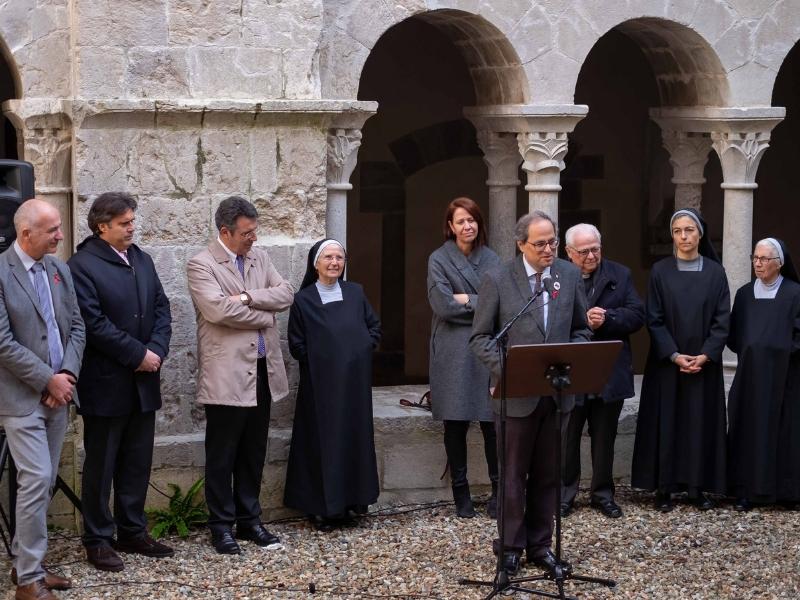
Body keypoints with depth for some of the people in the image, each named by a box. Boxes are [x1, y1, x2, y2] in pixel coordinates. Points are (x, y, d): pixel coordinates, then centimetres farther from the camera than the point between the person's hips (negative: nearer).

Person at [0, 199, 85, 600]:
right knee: (36, 480, -10)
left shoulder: (58, 268, 8)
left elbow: (76, 326, 11)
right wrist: (48, 379, -14)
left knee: (44, 482, 11)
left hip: (56, 394, 7)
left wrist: (67, 374, -5)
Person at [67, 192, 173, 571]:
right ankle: (98, 540, 12)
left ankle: (132, 532, 24)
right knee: (101, 465, 3)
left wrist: (156, 350, -7)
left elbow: (161, 307, 9)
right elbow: (94, 323, -19)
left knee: (137, 463, 13)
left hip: (143, 382, 7)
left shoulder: (141, 259, 11)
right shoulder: (83, 265, -12)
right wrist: (137, 355, -16)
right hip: (105, 384, -7)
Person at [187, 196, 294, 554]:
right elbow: (217, 309, -21)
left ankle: (249, 520, 23)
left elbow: (286, 294, 2)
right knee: (222, 456, 4)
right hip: (226, 375, -6)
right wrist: (263, 315, -9)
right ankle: (222, 525, 13)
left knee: (253, 454, 13)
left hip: (263, 371, 6)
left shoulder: (260, 258, 12)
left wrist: (248, 297, -14)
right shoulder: (201, 265, -7)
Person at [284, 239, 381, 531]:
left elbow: (374, 327, 14)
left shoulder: (355, 293, 7)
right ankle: (322, 506, 4)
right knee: (322, 441, -2)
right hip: (320, 384, -3)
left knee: (355, 437, 5)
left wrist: (361, 350, 2)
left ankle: (350, 501, 14)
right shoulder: (303, 300, -1)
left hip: (354, 381, 3)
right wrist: (321, 359, -6)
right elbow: (296, 345, 0)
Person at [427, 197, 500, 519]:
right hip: (453, 355, -2)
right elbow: (443, 305, -10)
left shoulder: (491, 259, 11)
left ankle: (498, 491, 7)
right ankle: (461, 493, 11)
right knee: (456, 423, 2)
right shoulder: (439, 260, 1)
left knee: (492, 422, -2)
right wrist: (483, 303, -5)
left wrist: (466, 299, -6)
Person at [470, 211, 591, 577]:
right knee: (514, 475, 7)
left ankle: (540, 546, 22)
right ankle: (511, 546, 19)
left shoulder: (570, 275, 3)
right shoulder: (497, 280, -7)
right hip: (516, 393, -3)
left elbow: (581, 328, 11)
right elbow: (480, 337, -5)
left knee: (547, 475, 11)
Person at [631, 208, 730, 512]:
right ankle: (664, 487, 5)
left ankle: (698, 487, 10)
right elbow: (654, 319, -3)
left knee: (701, 422, 3)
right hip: (667, 362, -1)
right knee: (666, 422, 1)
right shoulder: (660, 271, 0)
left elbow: (722, 319, 0)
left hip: (704, 363, 1)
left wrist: (705, 355, -12)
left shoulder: (715, 272, 2)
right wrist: (674, 355, -14)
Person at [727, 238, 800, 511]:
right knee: (749, 429, 1)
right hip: (750, 374, 3)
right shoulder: (744, 294, 7)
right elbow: (733, 335, 10)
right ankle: (747, 490, 3)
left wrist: (778, 352, -10)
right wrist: (748, 352, -3)